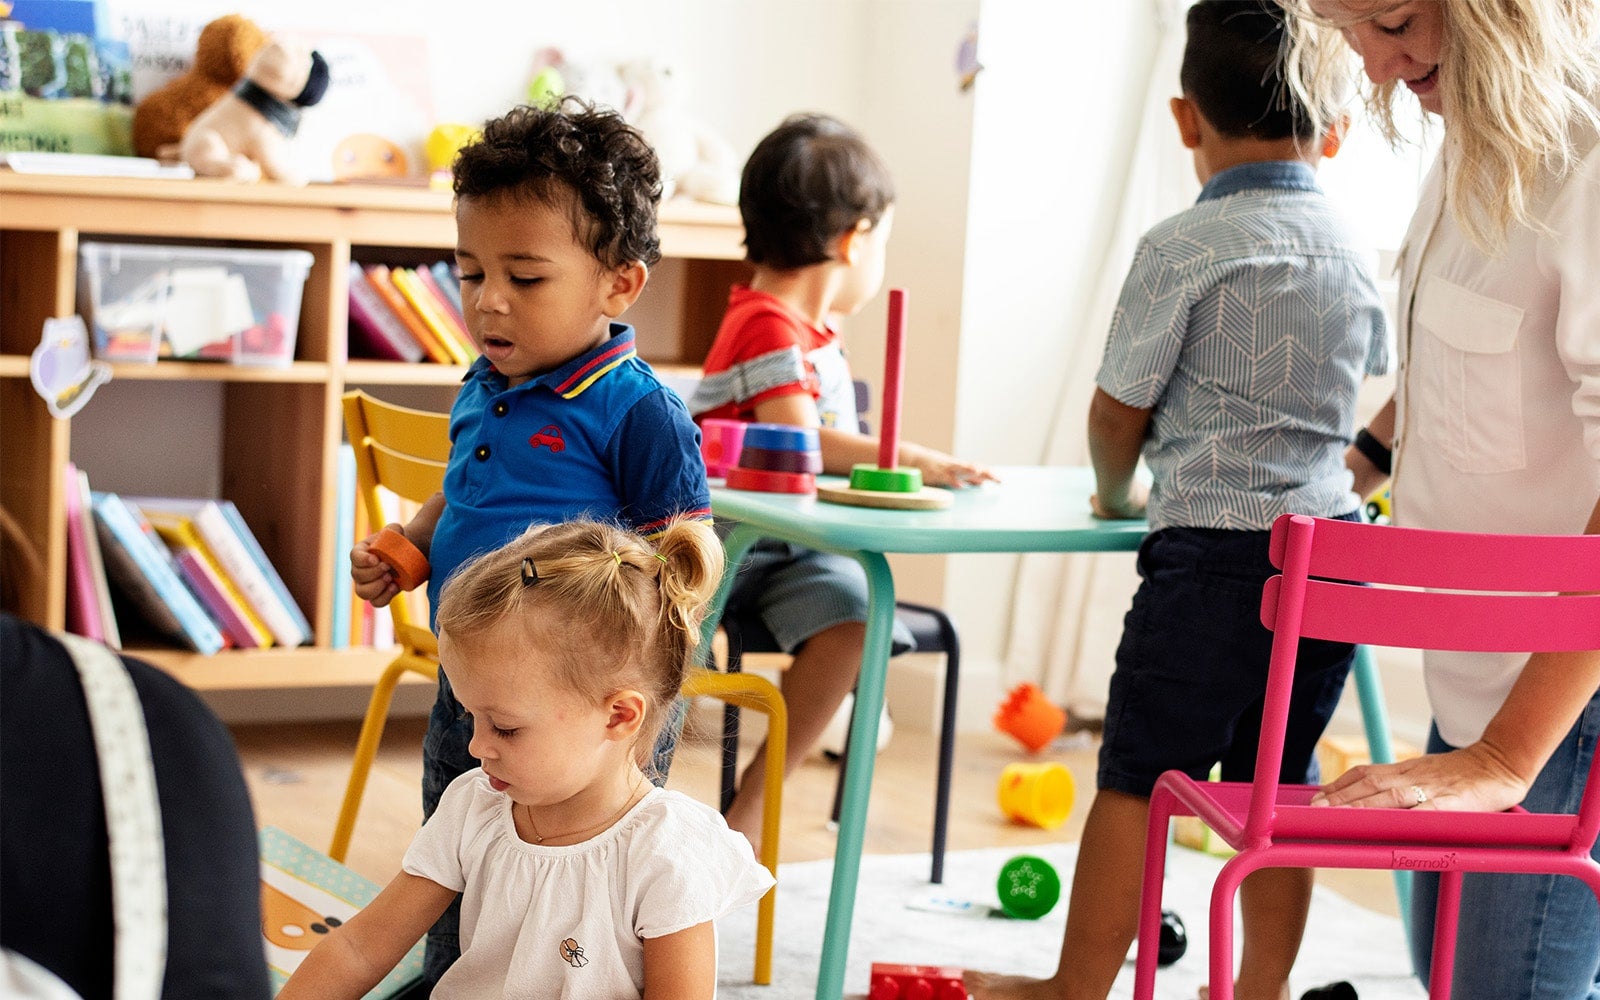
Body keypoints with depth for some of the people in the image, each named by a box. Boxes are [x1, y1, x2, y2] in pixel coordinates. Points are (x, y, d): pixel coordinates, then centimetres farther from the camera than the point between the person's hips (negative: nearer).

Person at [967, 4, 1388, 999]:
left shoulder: (1183, 248, -8)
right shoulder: (1356, 253, 10)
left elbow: (1118, 411, -1)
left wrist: (1117, 492, 18)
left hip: (1213, 553, -6)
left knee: (1139, 776, 2)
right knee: (1279, 779, 13)